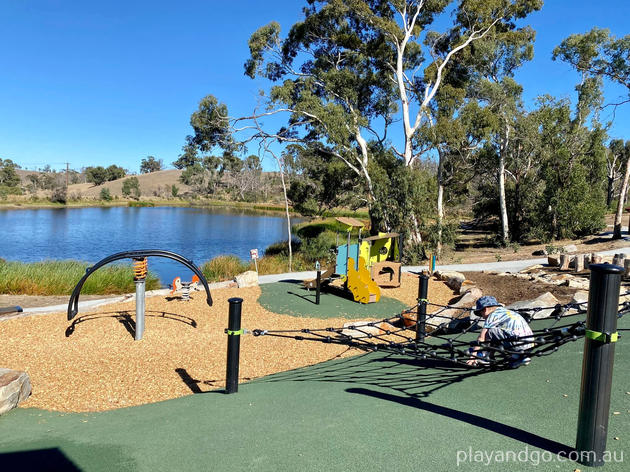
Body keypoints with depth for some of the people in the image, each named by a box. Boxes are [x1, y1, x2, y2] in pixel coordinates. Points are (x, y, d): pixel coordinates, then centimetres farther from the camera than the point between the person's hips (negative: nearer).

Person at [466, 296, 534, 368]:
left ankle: (483, 356, 3)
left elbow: (481, 338, -2)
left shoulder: (493, 315, -1)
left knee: (490, 332, -8)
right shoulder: (507, 311, 24)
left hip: (518, 344, -9)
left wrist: (473, 355, 1)